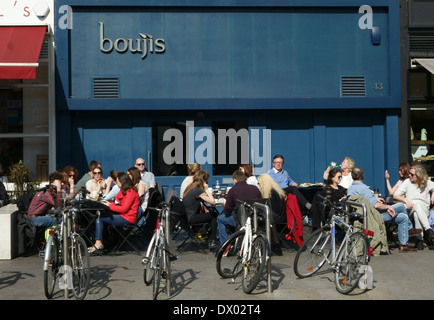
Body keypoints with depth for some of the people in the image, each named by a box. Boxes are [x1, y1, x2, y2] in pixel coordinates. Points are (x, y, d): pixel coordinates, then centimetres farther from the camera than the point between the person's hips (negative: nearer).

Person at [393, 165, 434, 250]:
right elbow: (395, 195, 3)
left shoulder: (427, 183, 11)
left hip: (424, 210, 1)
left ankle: (419, 239, -44)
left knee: (416, 214, -38)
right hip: (410, 209, -1)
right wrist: (406, 200, -13)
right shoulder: (407, 182, 8)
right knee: (417, 205, -38)